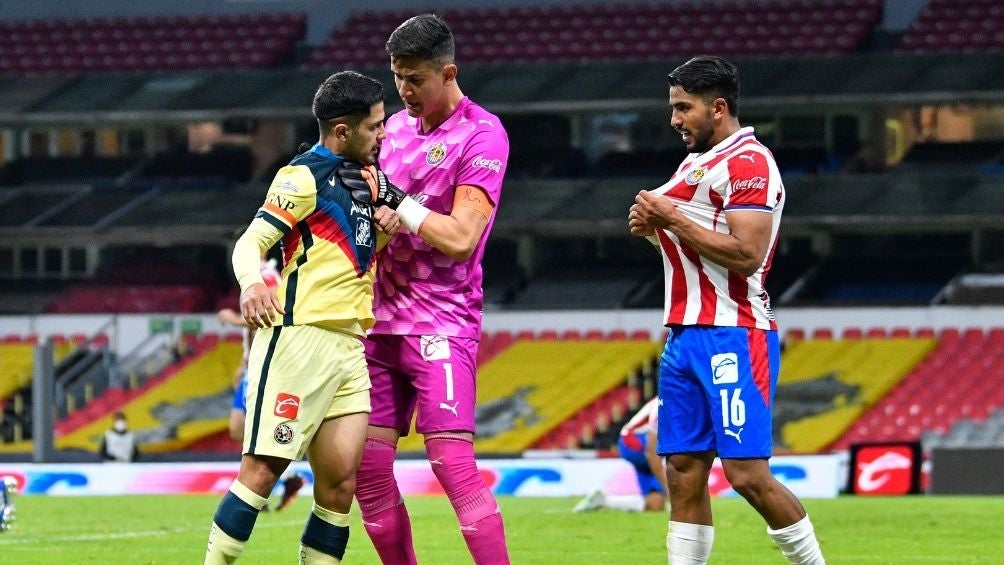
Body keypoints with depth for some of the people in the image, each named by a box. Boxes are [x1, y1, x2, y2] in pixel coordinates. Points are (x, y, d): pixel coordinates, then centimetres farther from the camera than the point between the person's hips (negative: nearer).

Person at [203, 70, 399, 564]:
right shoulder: (307, 176, -4)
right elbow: (251, 242, -11)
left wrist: (385, 227, 9)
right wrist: (252, 283, -33)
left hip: (349, 347, 8)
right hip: (299, 335, -8)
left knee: (340, 481, 0)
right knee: (265, 468, -12)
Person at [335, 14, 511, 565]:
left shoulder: (482, 135, -10)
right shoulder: (397, 126, 13)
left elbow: (459, 239, -16)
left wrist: (396, 199, -16)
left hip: (441, 326, -7)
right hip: (384, 322, 7)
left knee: (454, 465, -16)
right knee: (367, 467, 2)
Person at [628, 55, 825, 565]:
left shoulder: (748, 163, -11)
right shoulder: (696, 162, 19)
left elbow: (746, 255, -20)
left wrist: (673, 219, -15)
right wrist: (654, 227, 10)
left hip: (732, 338, -9)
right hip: (686, 334, 9)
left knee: (747, 474, -12)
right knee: (683, 473, 4)